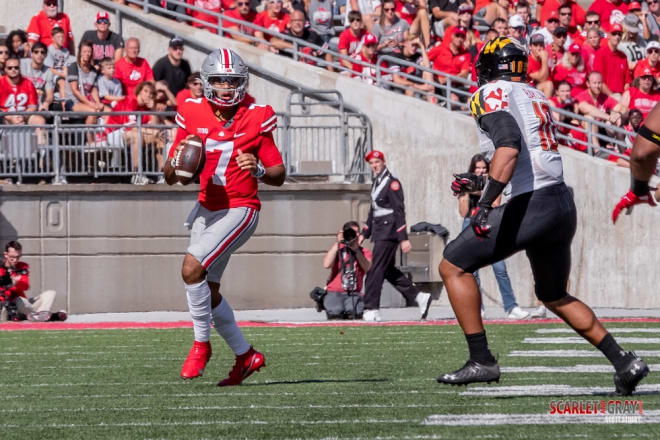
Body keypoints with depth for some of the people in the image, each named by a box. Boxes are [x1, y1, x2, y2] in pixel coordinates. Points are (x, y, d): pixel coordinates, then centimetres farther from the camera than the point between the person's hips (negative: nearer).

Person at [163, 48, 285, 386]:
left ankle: (201, 343, -5)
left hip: (239, 210, -6)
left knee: (192, 268, -23)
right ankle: (245, 355, 29)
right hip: (207, 208, 6)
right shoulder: (193, 114, -2)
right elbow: (169, 177, 4)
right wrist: (177, 164, -19)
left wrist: (258, 169, -25)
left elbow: (279, 176, -4)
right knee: (208, 289, 12)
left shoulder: (256, 118, -10)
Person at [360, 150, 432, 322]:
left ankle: (371, 310, -10)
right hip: (379, 233, 10)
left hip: (388, 233, -10)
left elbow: (399, 211, -16)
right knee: (388, 271, 12)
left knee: (376, 270, -10)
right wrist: (364, 234, 22)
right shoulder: (376, 183, 17)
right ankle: (418, 297, 19)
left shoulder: (391, 182, -11)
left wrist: (403, 238, -21)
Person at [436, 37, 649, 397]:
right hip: (564, 204, 8)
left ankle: (481, 361, -5)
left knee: (453, 266, 1)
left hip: (531, 206, -8)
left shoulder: (491, 94, -3)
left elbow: (509, 147, -20)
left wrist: (485, 201, -27)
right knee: (554, 297, 25)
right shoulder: (536, 97, 22)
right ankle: (624, 363, 18)